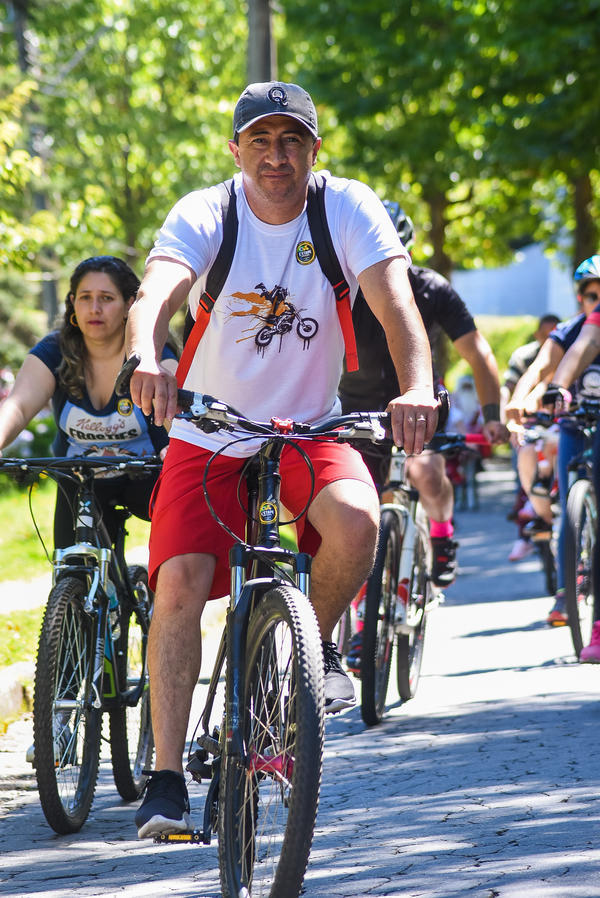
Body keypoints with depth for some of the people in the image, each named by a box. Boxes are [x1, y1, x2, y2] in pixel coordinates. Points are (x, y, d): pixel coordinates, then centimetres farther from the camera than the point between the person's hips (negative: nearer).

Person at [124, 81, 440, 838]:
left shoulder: (349, 210, -12)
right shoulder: (204, 216, -14)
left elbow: (395, 302, -26)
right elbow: (155, 293, -33)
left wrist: (417, 387, -46)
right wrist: (144, 360, -56)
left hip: (311, 430, 0)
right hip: (209, 435, 0)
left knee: (356, 519, -30)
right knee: (180, 579, -18)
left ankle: (316, 643, 1)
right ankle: (166, 778, -11)